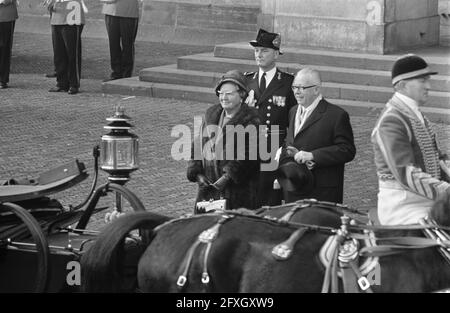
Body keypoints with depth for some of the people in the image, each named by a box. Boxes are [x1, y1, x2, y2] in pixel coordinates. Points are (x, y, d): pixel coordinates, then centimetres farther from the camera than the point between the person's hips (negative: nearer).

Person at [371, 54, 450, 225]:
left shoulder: (418, 116, 16)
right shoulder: (391, 121, -15)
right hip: (401, 206, -9)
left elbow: (436, 158, 19)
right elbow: (405, 173, -22)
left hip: (428, 200, 9)